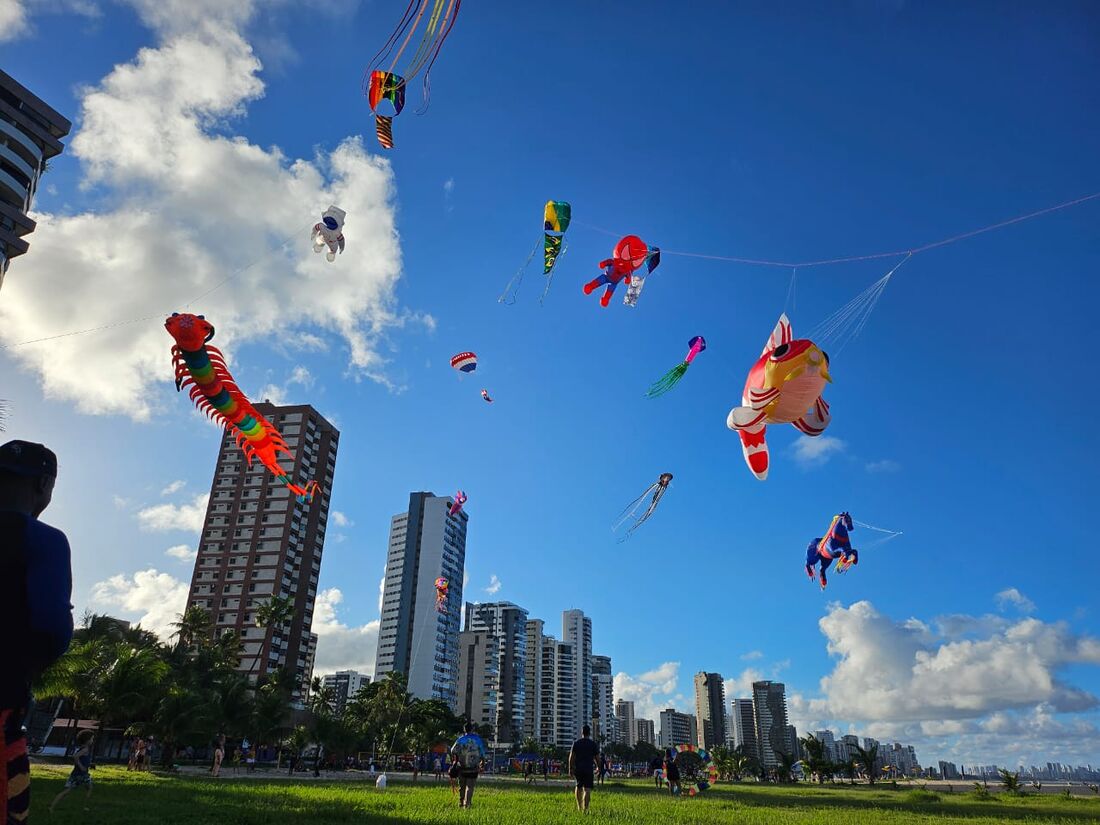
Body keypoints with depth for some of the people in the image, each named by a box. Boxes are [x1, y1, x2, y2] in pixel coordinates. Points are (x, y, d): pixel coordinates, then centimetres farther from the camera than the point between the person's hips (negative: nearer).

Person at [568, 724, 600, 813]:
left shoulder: (576, 743, 4)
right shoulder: (593, 744, 2)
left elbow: (571, 757, 0)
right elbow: (597, 758, 5)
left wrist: (571, 769, 5)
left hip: (578, 769, 2)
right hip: (589, 769, -2)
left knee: (579, 787, 21)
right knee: (587, 789, -5)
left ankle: (579, 807, 26)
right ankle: (585, 808, -18)